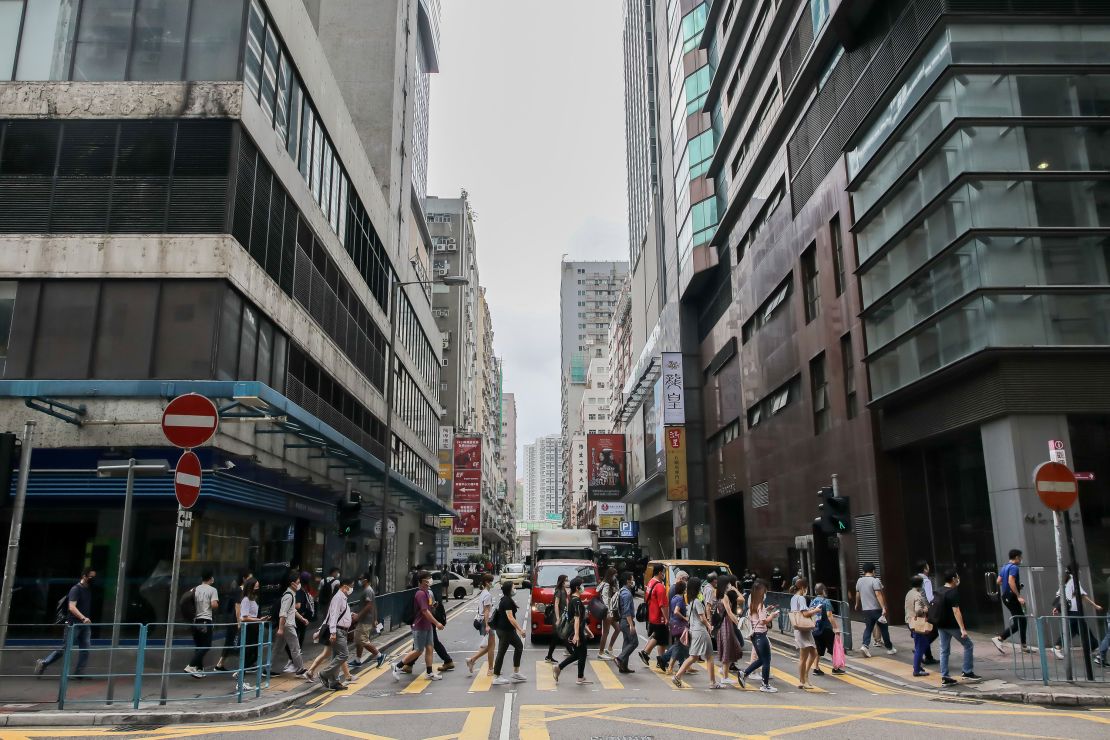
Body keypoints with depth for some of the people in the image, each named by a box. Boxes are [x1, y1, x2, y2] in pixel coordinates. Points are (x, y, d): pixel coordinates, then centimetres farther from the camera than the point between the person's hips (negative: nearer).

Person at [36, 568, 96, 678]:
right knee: (65, 648, -2)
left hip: (85, 624, 7)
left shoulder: (89, 590, 12)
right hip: (74, 624, -7)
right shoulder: (76, 589, -12)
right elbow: (72, 607, -23)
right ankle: (43, 662, 14)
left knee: (85, 649, 2)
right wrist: (83, 618, -34)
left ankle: (79, 672, 5)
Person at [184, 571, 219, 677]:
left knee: (199, 646, 13)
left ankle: (199, 669, 14)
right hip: (206, 621, -6)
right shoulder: (212, 590, -6)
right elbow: (214, 605, -15)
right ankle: (191, 666, -15)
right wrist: (218, 604, 5)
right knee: (206, 646, -2)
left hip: (195, 620, 6)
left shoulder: (195, 589, 9)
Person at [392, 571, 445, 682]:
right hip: (420, 627, -9)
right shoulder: (421, 594, -21)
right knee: (418, 651, -1)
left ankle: (429, 673, 15)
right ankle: (398, 666, 9)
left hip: (427, 626, 9)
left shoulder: (427, 592, 8)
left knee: (429, 648, 9)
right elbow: (425, 611, -25)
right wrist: (437, 623, -22)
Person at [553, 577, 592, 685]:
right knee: (582, 654, 3)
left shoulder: (572, 599, 12)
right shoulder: (577, 601, -18)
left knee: (577, 654, 18)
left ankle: (558, 668, 18)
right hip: (577, 632, -10)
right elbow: (577, 619, -26)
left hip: (573, 631, 10)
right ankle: (581, 678, 13)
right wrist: (576, 635, -31)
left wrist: (587, 630, 26)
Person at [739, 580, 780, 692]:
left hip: (754, 634, 9)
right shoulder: (760, 604, -17)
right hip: (760, 635, -9)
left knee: (761, 659, 19)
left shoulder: (752, 603, 8)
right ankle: (765, 685, 12)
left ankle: (744, 674, 15)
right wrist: (772, 615, -8)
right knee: (766, 660, 4)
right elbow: (764, 621, -22)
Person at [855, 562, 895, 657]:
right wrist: (883, 607, -26)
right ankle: (889, 648, 19)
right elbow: (878, 595, -22)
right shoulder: (875, 580, -12)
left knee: (868, 628, 8)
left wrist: (857, 604, 36)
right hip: (877, 609, -5)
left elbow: (857, 594, 20)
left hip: (866, 609, 5)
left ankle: (865, 645, -12)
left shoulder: (859, 581, 8)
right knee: (884, 629, 9)